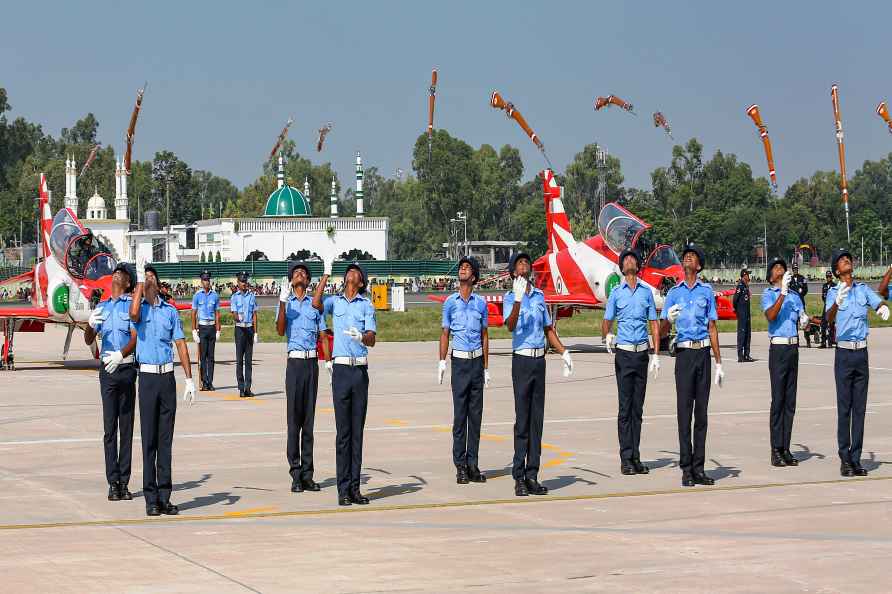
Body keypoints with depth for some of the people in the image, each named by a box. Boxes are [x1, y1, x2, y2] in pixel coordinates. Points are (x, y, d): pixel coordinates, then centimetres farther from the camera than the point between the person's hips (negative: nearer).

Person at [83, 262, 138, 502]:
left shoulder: (131, 305, 4)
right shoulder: (101, 307, 16)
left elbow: (135, 337, -8)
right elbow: (89, 340, 10)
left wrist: (121, 354, -26)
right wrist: (89, 324, -12)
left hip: (126, 367, -3)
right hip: (107, 369, 3)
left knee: (127, 427, 1)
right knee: (109, 427, -1)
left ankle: (124, 482, 3)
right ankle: (113, 482, -1)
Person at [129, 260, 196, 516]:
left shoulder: (171, 310, 12)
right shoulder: (140, 309, 5)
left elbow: (181, 345, 10)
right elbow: (133, 314, -21)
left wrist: (190, 380, 3)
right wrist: (140, 281, -12)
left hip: (168, 377, 3)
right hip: (147, 377, -3)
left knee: (166, 439, 6)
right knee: (149, 440, -2)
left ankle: (164, 496, 10)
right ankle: (151, 498, 0)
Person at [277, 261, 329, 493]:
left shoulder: (315, 304, 13)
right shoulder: (286, 303, 6)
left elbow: (323, 335, 13)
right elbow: (280, 331, -9)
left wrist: (328, 361, -1)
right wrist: (283, 303, -19)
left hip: (312, 362, 2)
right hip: (294, 362, -2)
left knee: (308, 419, 5)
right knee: (293, 419, -2)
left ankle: (308, 474, 8)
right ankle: (296, 475, -1)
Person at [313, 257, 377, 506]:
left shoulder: (367, 305, 8)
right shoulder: (335, 301, 10)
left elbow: (372, 339, -2)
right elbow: (316, 303, -13)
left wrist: (361, 337, -25)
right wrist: (326, 275, -12)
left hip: (360, 370, 1)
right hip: (340, 368, -1)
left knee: (357, 430, 4)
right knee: (343, 431, -2)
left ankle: (355, 487, 8)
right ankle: (343, 489, 0)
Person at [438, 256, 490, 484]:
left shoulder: (481, 303, 8)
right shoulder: (450, 302, 5)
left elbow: (484, 335, 13)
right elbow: (445, 333, 6)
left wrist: (486, 367, 11)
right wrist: (441, 362, -5)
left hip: (477, 361, 2)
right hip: (459, 361, -2)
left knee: (476, 414, 3)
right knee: (459, 415, -3)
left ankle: (473, 465, 8)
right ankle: (460, 467, 0)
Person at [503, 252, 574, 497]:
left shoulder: (539, 296, 14)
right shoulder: (510, 298, -2)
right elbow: (510, 326, -20)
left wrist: (563, 352, 12)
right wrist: (518, 299, -34)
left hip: (540, 360, 5)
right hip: (522, 360, -5)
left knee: (537, 419, 6)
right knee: (522, 420, -6)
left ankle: (532, 476, 10)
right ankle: (519, 478, -4)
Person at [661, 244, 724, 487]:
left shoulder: (707, 291, 11)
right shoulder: (674, 293, 9)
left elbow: (712, 328, 11)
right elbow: (663, 331, 6)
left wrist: (718, 363, 8)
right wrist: (669, 318, -18)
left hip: (703, 353, 1)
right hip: (684, 353, -1)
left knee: (702, 411, 3)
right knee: (684, 410, -4)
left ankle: (699, 469, 7)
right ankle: (686, 469, -2)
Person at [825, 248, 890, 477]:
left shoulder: (863, 289, 10)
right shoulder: (833, 293, -2)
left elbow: (880, 303, -4)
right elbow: (829, 318, -19)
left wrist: (883, 309, -28)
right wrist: (837, 303, -41)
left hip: (862, 353, 4)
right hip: (843, 353, -4)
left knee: (859, 408, 6)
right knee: (844, 408, -2)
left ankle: (856, 459, 10)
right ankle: (845, 460, 0)